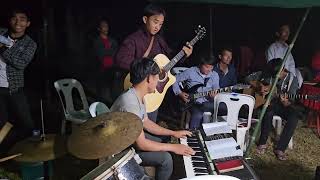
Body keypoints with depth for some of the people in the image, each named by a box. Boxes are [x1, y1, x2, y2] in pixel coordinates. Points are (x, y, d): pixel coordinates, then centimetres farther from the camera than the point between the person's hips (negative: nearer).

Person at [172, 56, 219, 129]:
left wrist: (214, 96, -14)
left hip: (207, 103, 4)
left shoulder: (215, 75, 6)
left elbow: (217, 92, 10)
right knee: (197, 116, -32)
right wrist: (179, 93, -9)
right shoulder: (190, 72, -6)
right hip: (193, 103, -4)